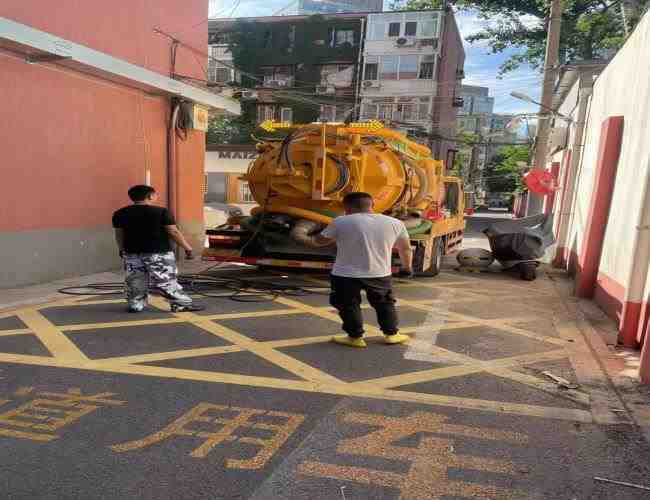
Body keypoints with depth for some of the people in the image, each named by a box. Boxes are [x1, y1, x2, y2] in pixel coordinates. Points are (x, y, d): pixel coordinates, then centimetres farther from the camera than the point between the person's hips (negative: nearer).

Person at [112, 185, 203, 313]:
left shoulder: (120, 214, 4)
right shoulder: (161, 212, -11)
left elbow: (119, 235, 12)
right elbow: (173, 232, -12)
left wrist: (122, 249, 27)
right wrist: (187, 248, -5)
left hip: (132, 253, 5)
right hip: (159, 252, -4)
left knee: (134, 281, 17)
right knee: (166, 281, 0)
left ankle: (135, 306, 21)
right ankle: (182, 304, 4)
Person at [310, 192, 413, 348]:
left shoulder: (341, 222, -8)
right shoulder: (394, 223, 1)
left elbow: (319, 241, 2)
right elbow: (406, 249, 12)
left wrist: (314, 238, 25)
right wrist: (407, 267, 29)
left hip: (346, 275, -3)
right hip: (380, 274, 3)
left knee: (348, 305, 14)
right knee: (385, 303, 22)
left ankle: (355, 337, 19)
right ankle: (392, 334, 28)